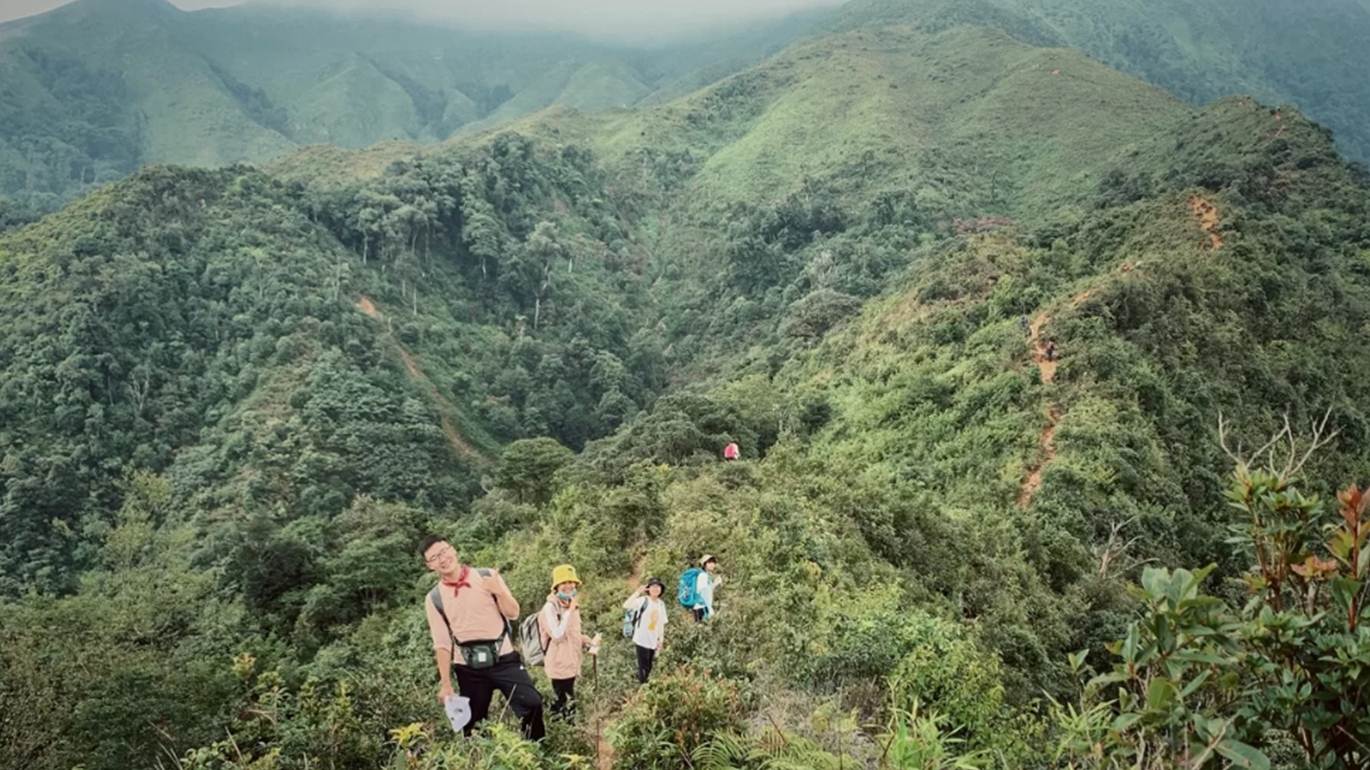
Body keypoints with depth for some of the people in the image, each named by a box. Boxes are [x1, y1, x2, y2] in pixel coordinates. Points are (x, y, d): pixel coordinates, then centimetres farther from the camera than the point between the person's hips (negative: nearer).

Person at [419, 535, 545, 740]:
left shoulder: (487, 577, 0)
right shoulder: (434, 599, 1)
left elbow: (513, 613, 0)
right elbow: (442, 644, 2)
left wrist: (499, 592, -18)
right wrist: (445, 683, -2)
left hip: (503, 659, -1)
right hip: (468, 668, 1)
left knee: (532, 704, -13)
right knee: (472, 725, 9)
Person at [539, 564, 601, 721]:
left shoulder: (573, 606, 12)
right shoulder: (550, 608, -14)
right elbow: (558, 635, -23)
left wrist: (590, 643, 2)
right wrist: (570, 611, -22)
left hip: (571, 664, 9)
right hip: (559, 665, -9)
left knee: (569, 703, 16)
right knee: (563, 704, -8)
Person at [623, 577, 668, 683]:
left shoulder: (661, 604, 7)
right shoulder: (643, 600, -12)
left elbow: (661, 623, 12)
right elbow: (626, 606, -27)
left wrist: (661, 640, 10)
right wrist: (637, 592, -29)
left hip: (653, 641, 6)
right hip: (642, 640, -6)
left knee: (648, 667, 15)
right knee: (643, 666, -2)